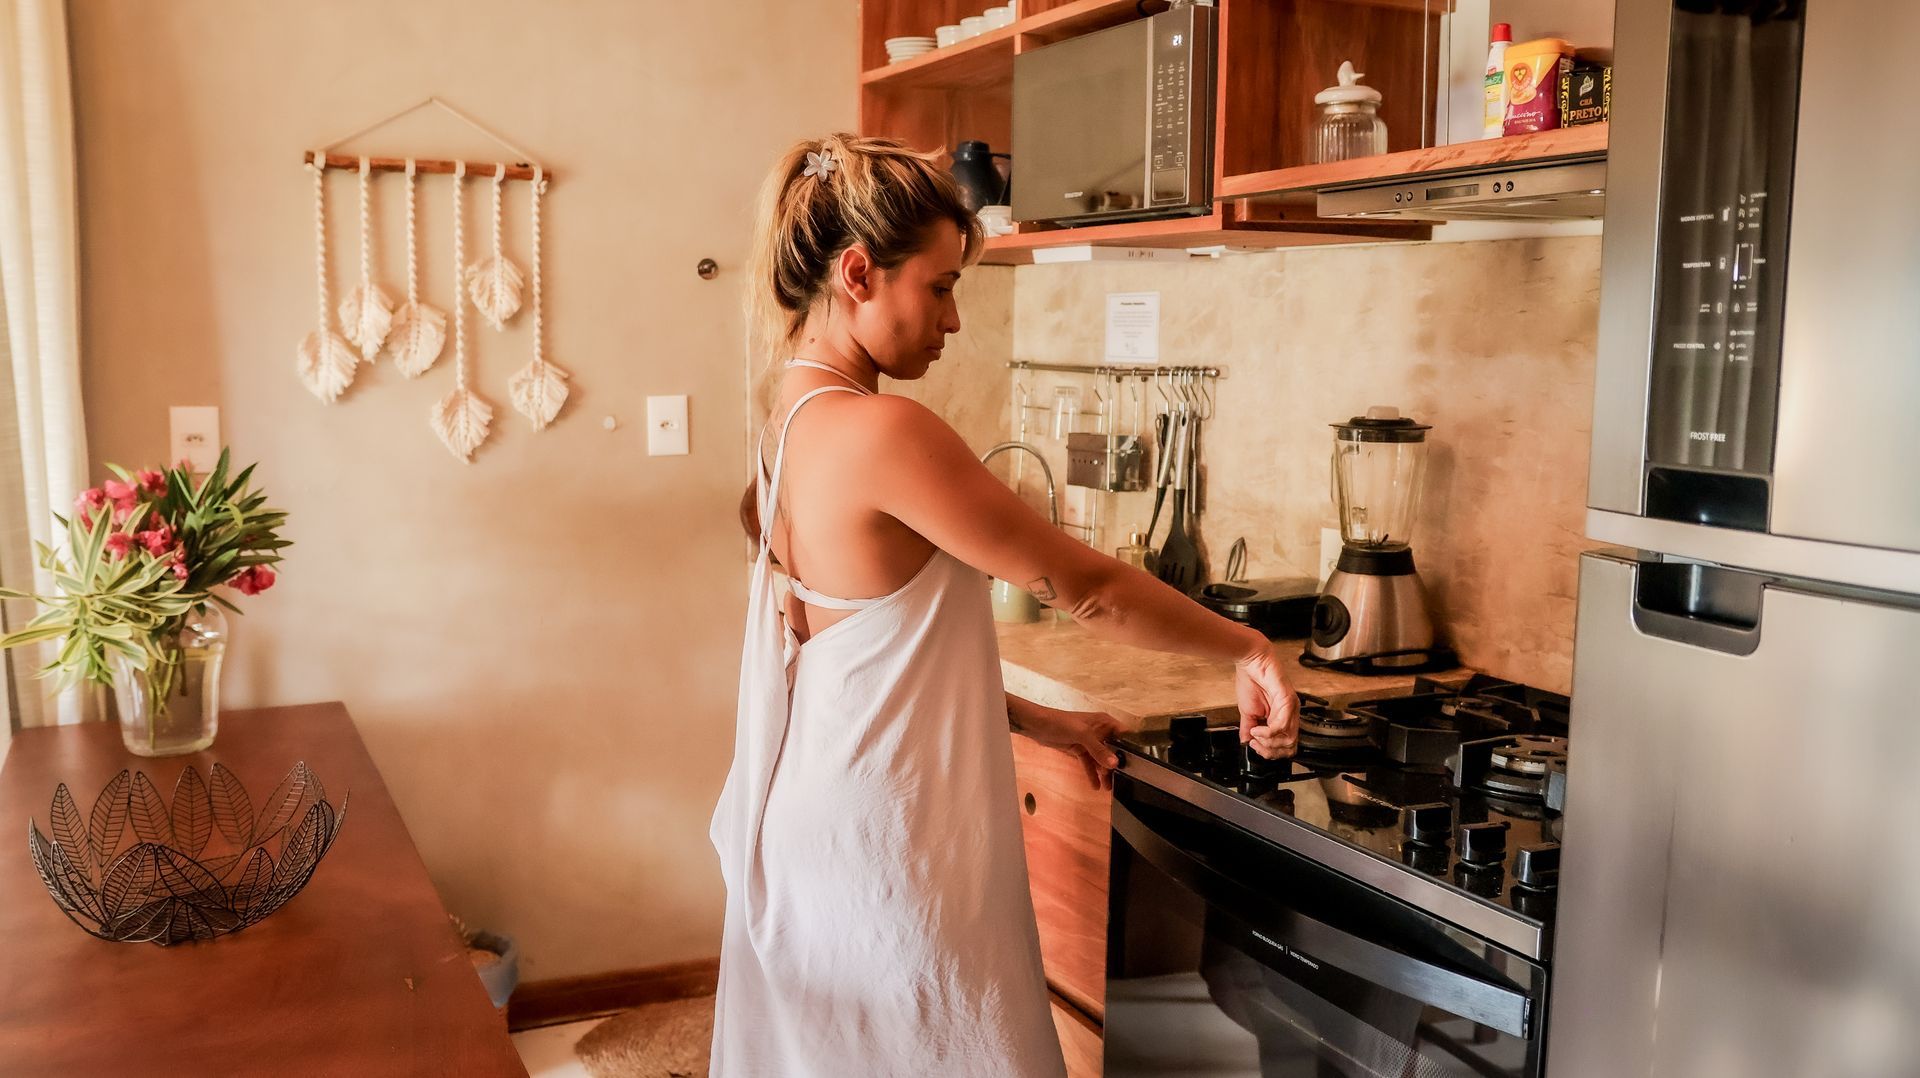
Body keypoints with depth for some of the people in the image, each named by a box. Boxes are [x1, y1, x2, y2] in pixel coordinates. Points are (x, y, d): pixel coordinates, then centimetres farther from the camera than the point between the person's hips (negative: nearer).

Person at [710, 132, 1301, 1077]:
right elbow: (1083, 585, -15)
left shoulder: (794, 425, 5)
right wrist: (1247, 648, -3)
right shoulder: (879, 433, -23)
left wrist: (1026, 718, 12)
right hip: (885, 856, -9)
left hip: (811, 836, 9)